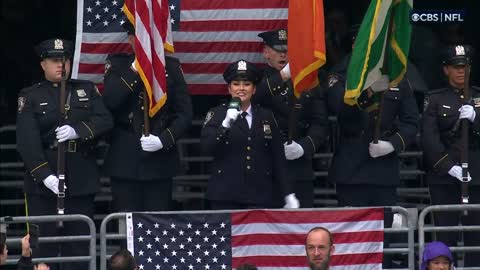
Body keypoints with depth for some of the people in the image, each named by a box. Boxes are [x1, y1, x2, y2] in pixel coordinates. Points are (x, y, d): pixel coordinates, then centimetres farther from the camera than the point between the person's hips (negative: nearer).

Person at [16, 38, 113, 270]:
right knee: (43, 246, -3)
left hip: (81, 180, 3)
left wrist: (77, 130, -19)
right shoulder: (30, 97, 2)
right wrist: (45, 175, -22)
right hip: (43, 181, -3)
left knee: (80, 243, 6)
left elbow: (105, 120, -1)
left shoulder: (87, 90, 13)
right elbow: (27, 141, -9)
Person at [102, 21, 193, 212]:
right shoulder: (117, 64, 6)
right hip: (125, 160, -1)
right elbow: (110, 102, -10)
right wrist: (135, 69, -14)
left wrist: (164, 140, -10)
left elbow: (185, 113, 5)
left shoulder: (171, 66, 8)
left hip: (160, 160, 1)